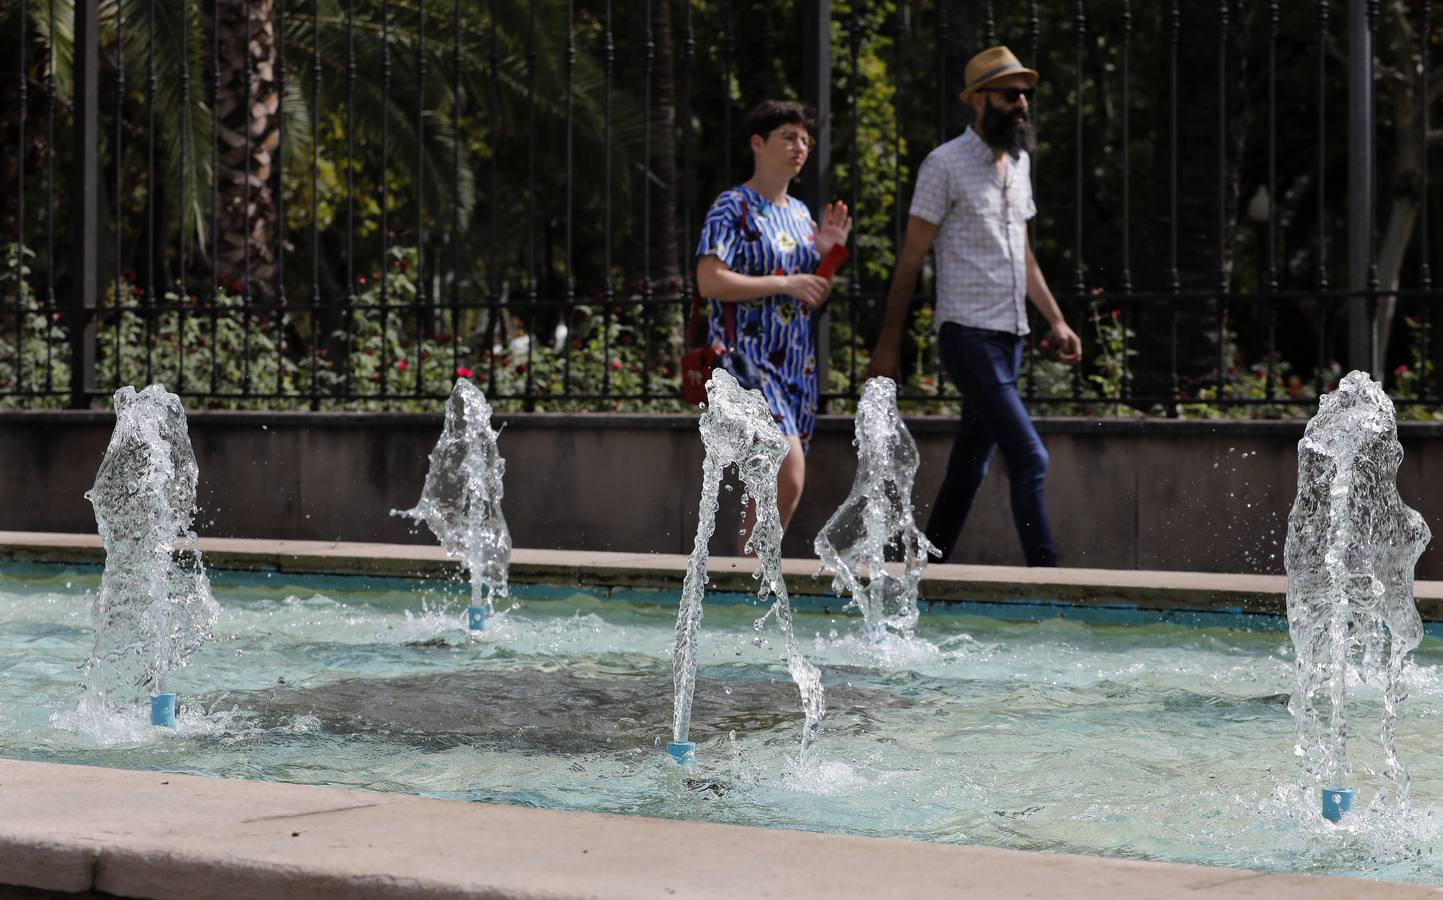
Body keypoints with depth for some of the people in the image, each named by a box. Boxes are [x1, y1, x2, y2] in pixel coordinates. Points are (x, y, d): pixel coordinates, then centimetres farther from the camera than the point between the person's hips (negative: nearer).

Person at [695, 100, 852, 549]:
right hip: (749, 362, -8)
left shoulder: (799, 213, 17)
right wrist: (785, 284, -19)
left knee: (773, 486, 7)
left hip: (796, 364, 8)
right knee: (788, 475, -19)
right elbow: (709, 281, -18)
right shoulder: (733, 208, -6)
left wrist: (827, 251, 3)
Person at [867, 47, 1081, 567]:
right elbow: (911, 258, -7)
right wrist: (888, 344, -8)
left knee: (969, 466, 9)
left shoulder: (1019, 162, 15)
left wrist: (1056, 321, 16)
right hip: (968, 335, -8)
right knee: (1029, 458, -15)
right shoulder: (946, 164, -7)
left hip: (1010, 336, 8)